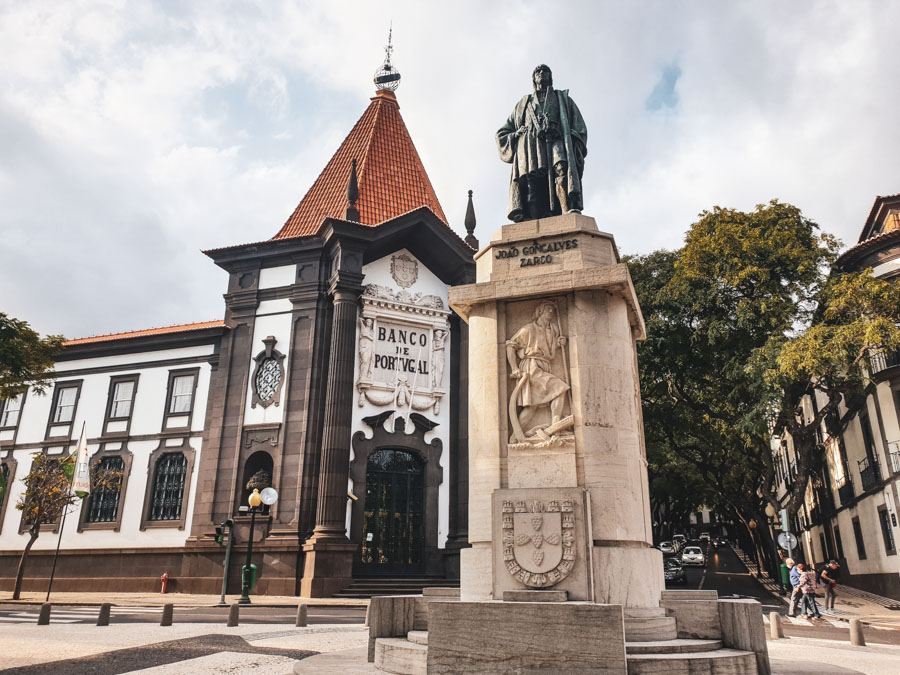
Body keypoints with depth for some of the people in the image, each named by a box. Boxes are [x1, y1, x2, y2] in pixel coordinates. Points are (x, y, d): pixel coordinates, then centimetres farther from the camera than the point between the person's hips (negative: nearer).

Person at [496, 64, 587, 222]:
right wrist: (518, 134, 9)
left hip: (557, 142, -1)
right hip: (530, 147, 1)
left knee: (562, 169, -35)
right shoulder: (523, 103, 37)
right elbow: (502, 133, 33)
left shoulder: (563, 98, 34)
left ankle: (572, 212, -55)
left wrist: (575, 149, -1)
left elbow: (579, 128, 20)